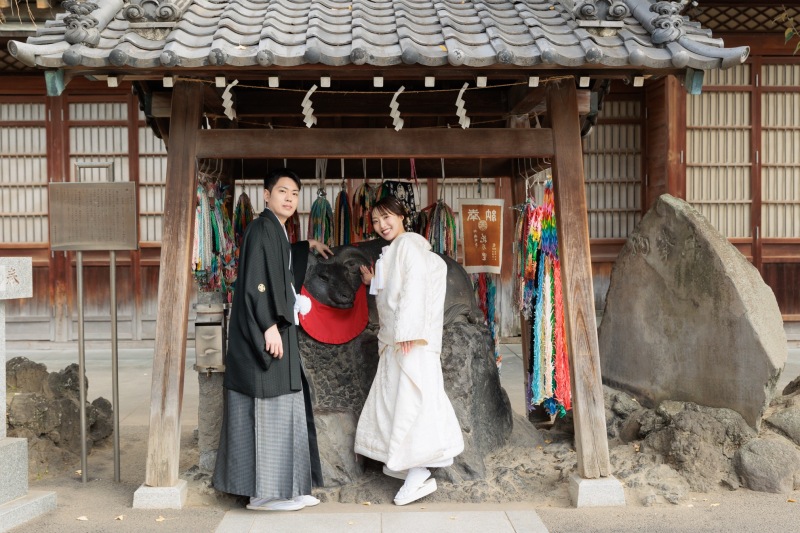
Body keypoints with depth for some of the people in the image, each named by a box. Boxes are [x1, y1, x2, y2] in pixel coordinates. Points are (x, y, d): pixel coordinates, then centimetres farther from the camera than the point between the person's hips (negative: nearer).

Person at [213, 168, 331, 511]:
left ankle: (277, 489, 16)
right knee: (268, 408, -6)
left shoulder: (276, 231, 17)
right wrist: (269, 325, -24)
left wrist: (308, 246, 45)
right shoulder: (261, 228, -11)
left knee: (279, 409, 10)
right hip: (266, 332, -10)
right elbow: (255, 280, -20)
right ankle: (265, 491, 0)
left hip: (277, 329, 10)